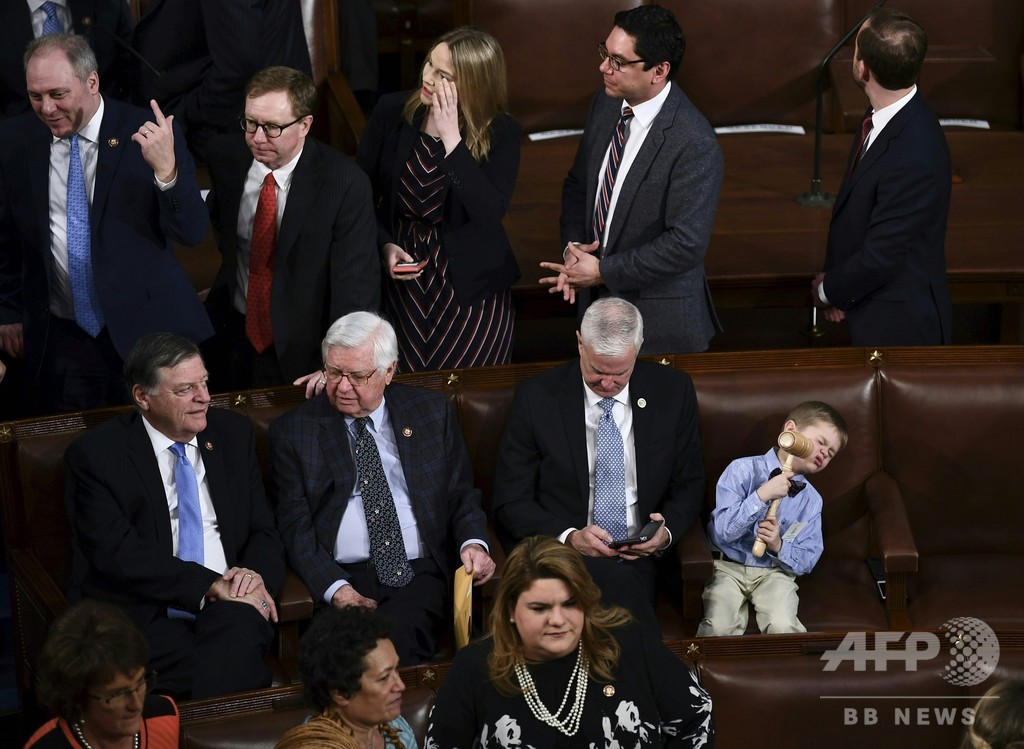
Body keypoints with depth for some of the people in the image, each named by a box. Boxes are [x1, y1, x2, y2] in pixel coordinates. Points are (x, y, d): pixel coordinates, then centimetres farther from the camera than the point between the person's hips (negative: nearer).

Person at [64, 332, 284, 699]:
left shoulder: (234, 433, 15)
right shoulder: (96, 453, 0)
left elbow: (264, 531, 15)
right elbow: (118, 553, -10)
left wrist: (255, 573, -9)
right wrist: (210, 586, -18)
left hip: (229, 610, 4)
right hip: (141, 613, -4)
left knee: (240, 627, -33)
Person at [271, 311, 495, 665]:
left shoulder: (432, 412, 14)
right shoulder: (293, 431, 9)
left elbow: (462, 494, 18)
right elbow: (295, 525, 4)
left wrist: (473, 542, -4)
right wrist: (335, 588, -12)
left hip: (419, 574, 1)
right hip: (340, 579, 0)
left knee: (396, 636, -33)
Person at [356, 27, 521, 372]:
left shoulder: (501, 133, -10)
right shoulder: (392, 111, -5)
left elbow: (490, 213, -24)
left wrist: (451, 138, -24)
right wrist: (385, 246, -11)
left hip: (471, 286, -2)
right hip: (401, 278, 2)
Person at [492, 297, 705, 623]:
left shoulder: (672, 391, 5)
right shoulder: (537, 397, -1)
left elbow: (688, 486, 14)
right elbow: (511, 502, 1)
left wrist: (667, 532, -8)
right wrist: (568, 537, -16)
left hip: (639, 559, 2)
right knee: (619, 581, -35)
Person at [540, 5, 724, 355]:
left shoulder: (694, 144, -24)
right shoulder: (605, 104, -1)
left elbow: (686, 244, -24)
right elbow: (577, 184, 12)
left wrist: (603, 271, -19)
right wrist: (573, 247, -6)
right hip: (595, 300, 7)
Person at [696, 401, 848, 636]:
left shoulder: (811, 500, 5)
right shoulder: (743, 470, -7)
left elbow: (806, 562, 4)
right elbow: (722, 532, -15)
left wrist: (778, 546, -16)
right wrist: (762, 496, -23)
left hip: (774, 572, 3)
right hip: (728, 566, -2)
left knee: (782, 627, -27)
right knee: (720, 627, -28)